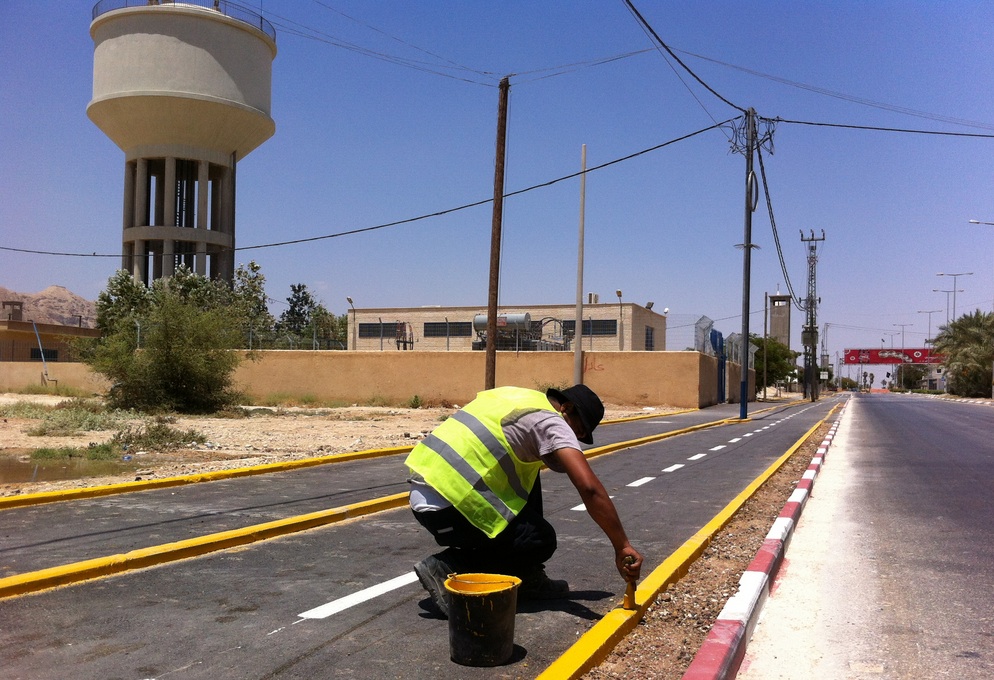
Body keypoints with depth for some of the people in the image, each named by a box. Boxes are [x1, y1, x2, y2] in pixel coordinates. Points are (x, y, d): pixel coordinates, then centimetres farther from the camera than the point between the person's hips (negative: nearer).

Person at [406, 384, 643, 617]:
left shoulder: (515, 396, 19)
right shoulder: (550, 422, -6)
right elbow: (589, 487, -17)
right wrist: (622, 547, -13)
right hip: (445, 508, -9)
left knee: (528, 475, 20)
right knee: (541, 541, 3)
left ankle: (528, 579, 21)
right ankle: (446, 568, -3)